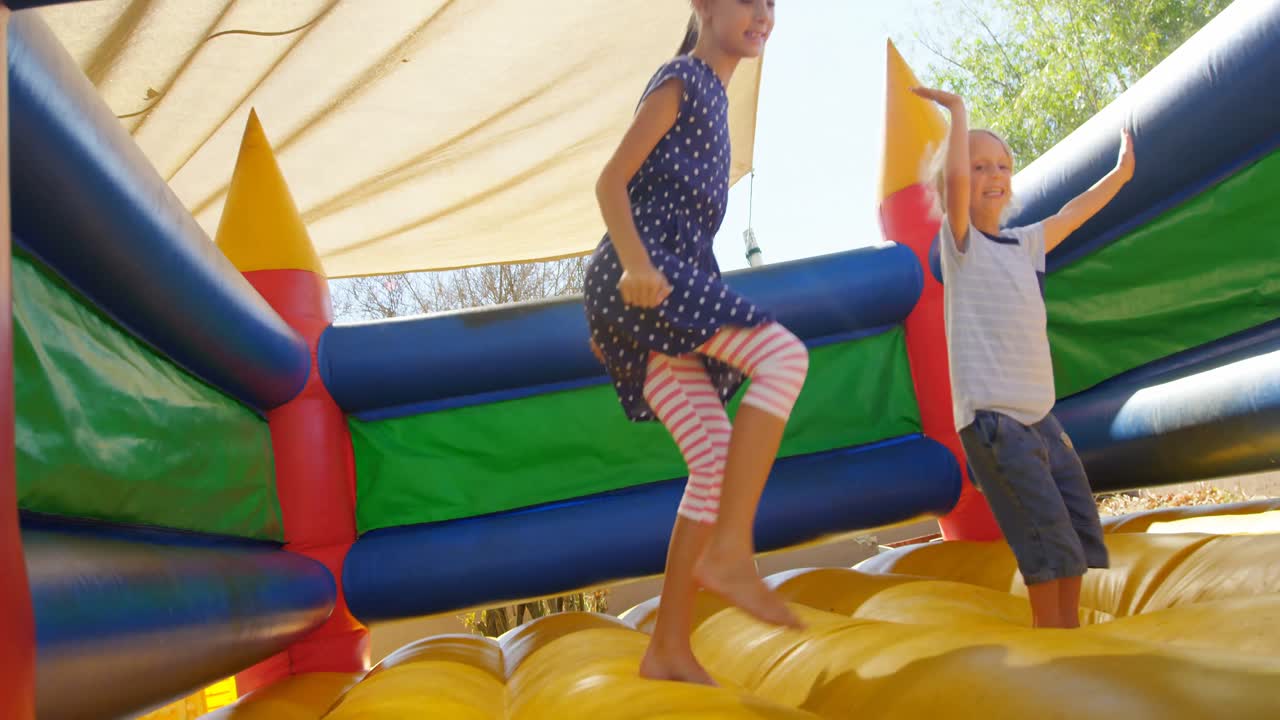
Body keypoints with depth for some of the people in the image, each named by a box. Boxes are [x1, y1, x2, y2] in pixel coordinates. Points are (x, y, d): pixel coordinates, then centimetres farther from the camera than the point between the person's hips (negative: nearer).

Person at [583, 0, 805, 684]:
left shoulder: (710, 94, 26)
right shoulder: (679, 81, 0)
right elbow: (611, 180, -10)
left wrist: (613, 317, 26)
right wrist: (635, 265, -28)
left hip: (652, 294, 9)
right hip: (647, 278, -9)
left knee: (717, 455, 1)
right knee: (783, 355, -25)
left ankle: (669, 648, 4)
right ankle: (730, 550, -26)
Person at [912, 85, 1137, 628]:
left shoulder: (1026, 243, 16)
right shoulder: (960, 240, -3)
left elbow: (1074, 214, 32)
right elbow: (954, 179, -21)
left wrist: (1121, 172, 43)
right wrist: (957, 111, -9)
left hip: (1040, 413, 8)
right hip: (991, 415, -8)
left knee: (1081, 532, 12)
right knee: (1048, 543, -13)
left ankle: (1071, 632, 25)